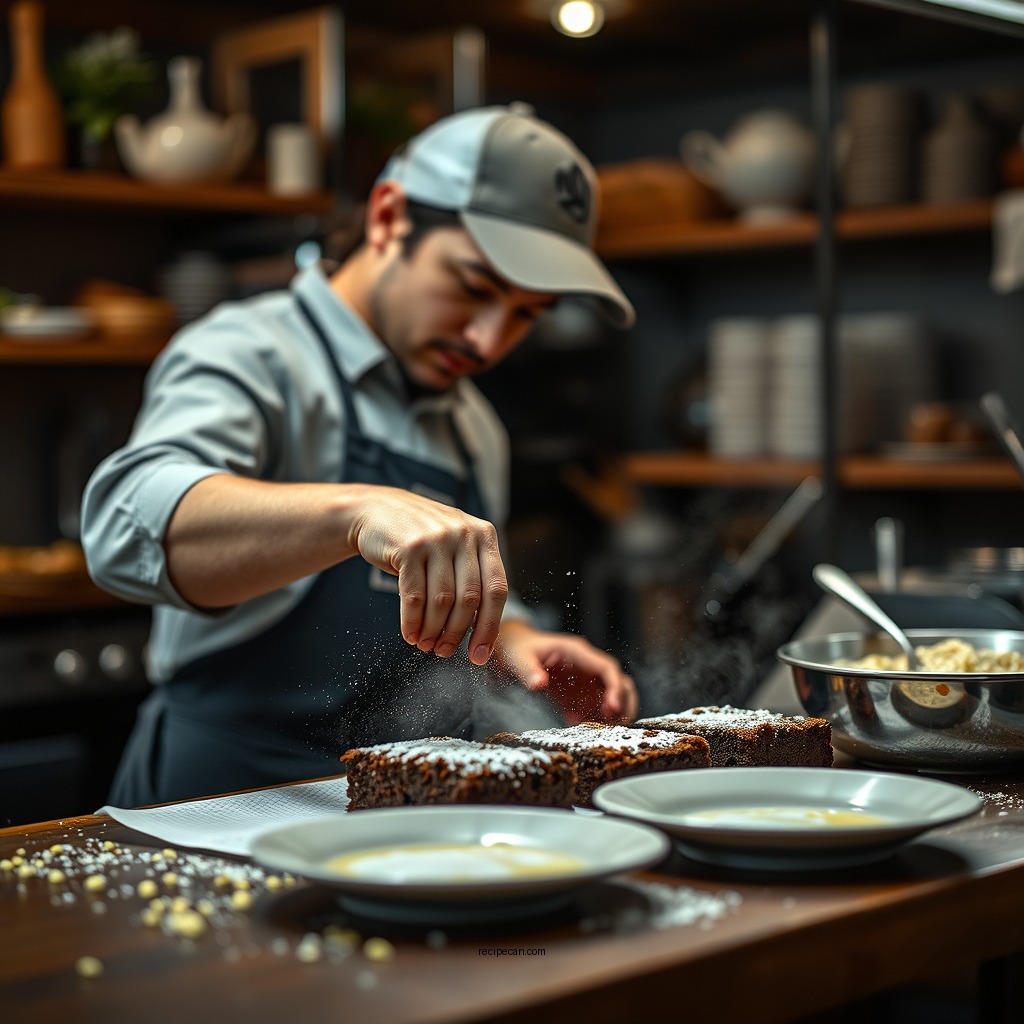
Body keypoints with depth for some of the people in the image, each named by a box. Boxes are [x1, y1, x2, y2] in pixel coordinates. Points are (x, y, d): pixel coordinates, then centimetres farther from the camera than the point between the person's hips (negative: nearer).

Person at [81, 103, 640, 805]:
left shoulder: (473, 425, 16)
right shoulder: (251, 356, -9)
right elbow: (133, 524, -30)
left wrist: (513, 643, 7)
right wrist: (360, 511, -45)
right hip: (229, 800, -7)